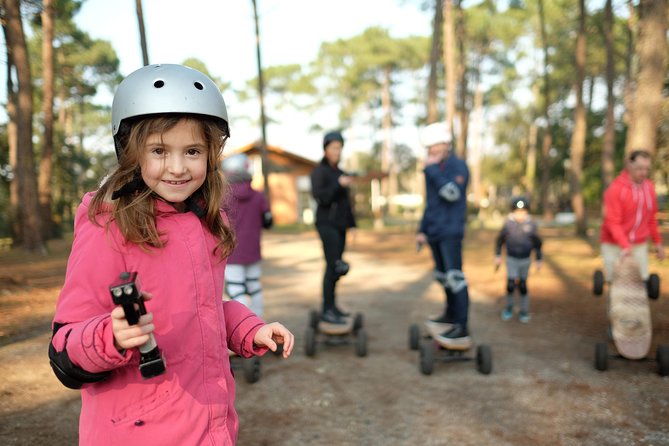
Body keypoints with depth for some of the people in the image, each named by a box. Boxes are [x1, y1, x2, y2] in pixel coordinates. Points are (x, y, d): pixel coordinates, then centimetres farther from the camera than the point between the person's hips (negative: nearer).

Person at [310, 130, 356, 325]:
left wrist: (351, 223, 19)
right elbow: (319, 196, -17)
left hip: (340, 224, 7)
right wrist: (339, 184, -24)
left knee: (335, 266, 7)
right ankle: (327, 310, -10)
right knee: (333, 265, -14)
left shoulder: (339, 172, 17)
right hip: (327, 223, -7)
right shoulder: (319, 171, -3)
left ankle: (332, 306, 14)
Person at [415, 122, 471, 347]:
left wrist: (432, 170, -19)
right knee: (443, 275, 15)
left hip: (450, 231, -8)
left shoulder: (458, 166, -9)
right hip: (434, 232, 8)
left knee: (454, 276, -11)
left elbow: (452, 193, -25)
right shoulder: (433, 169, 14)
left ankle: (462, 330, -11)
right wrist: (422, 230, 17)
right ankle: (451, 315, 30)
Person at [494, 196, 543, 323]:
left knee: (523, 286, 6)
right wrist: (497, 256, 3)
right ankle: (509, 308, 16)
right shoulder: (508, 223, -13)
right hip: (511, 260, -1)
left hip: (525, 260, 1)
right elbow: (499, 240, 1)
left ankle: (524, 312, 20)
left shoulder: (531, 224, -11)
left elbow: (537, 243, 1)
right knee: (510, 285, -7)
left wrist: (539, 260, 2)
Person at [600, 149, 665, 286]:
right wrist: (624, 245, -30)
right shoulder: (615, 188, -15)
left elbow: (651, 218, 13)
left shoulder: (649, 187, 2)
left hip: (640, 245, 4)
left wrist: (657, 242, 14)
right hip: (614, 245, -4)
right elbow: (612, 222, -20)